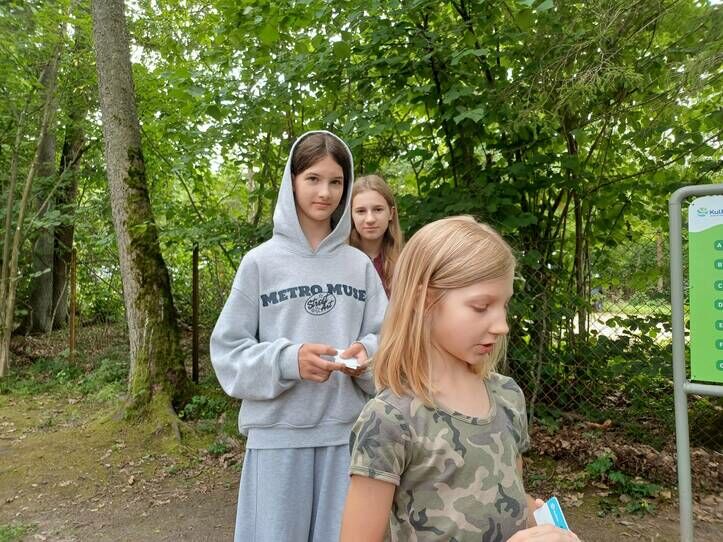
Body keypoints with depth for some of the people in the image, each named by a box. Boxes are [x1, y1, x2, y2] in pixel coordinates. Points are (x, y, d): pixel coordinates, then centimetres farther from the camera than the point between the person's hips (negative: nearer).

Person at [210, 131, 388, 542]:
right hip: (278, 432, -2)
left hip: (346, 431, 2)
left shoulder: (359, 266, 5)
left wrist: (366, 355, -15)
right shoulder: (261, 262, -2)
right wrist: (288, 360, -19)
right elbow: (228, 351, -3)